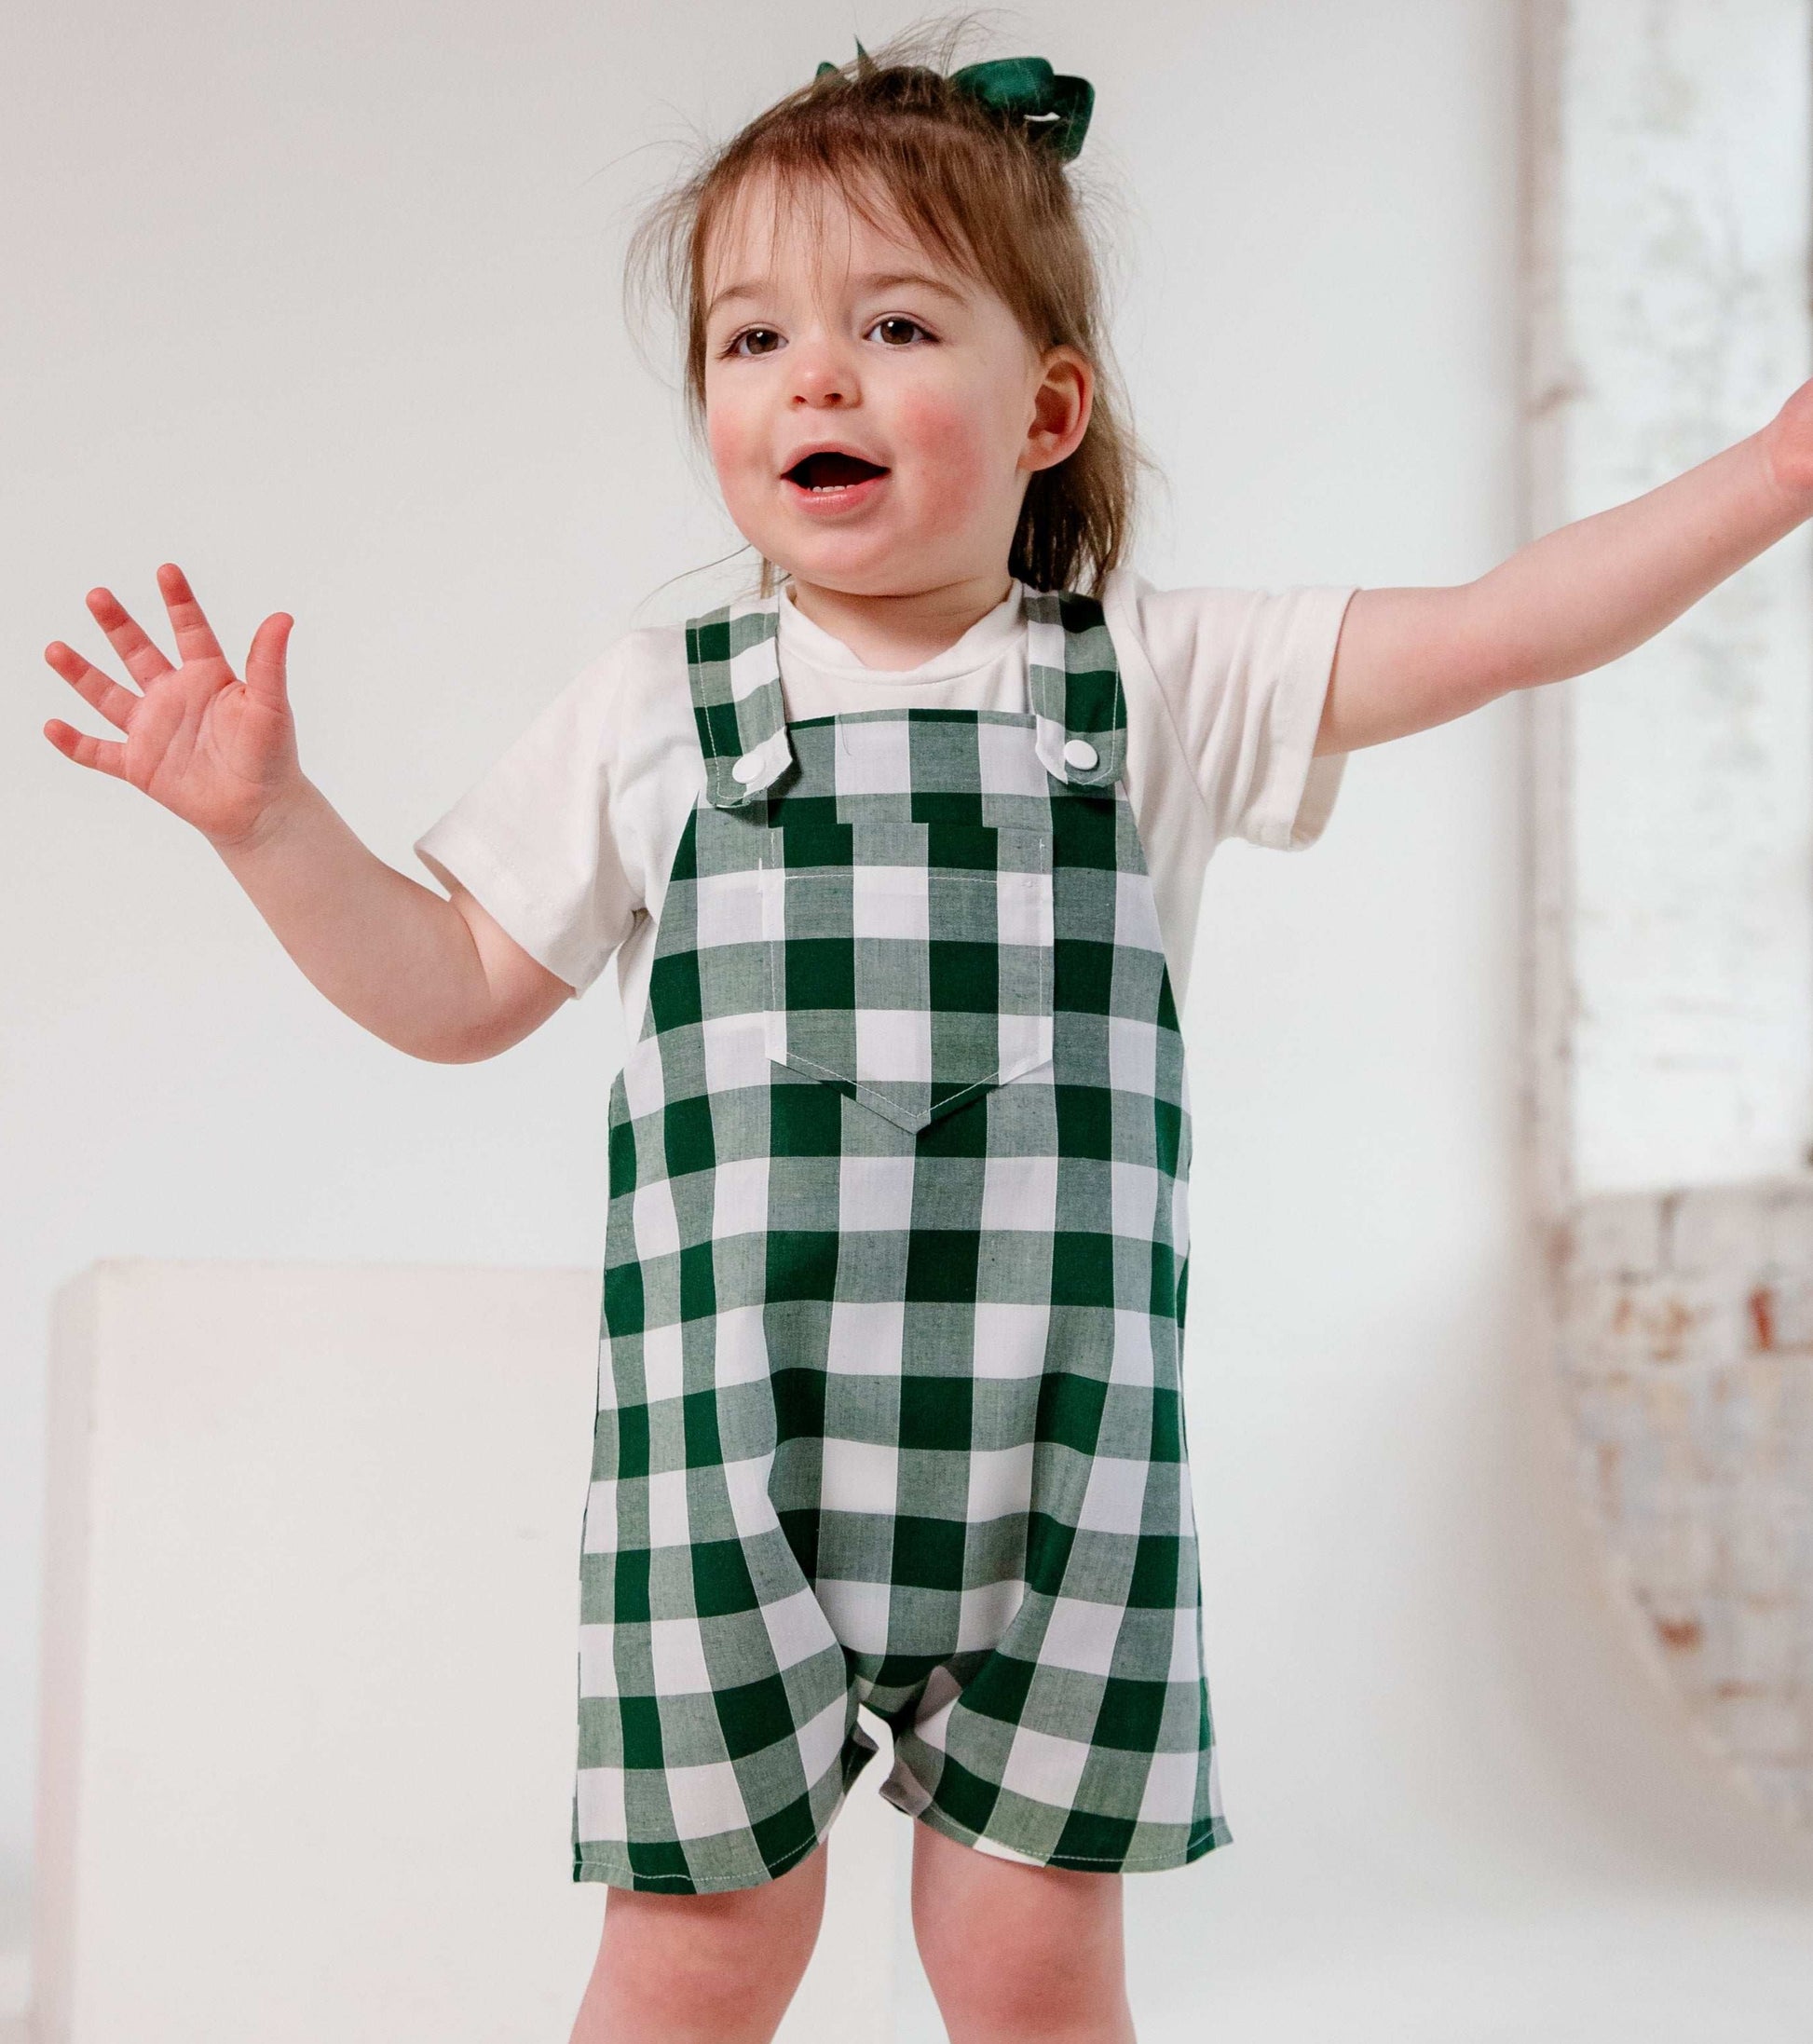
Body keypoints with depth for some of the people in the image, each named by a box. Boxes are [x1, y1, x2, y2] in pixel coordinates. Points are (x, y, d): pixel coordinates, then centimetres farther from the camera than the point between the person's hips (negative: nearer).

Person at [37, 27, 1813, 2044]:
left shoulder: (1158, 681, 3)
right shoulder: (651, 713, 6)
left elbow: (1498, 625, -1)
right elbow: (459, 989, 12)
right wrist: (268, 813, 2)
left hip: (1050, 1469, 0)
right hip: (728, 1464, 0)